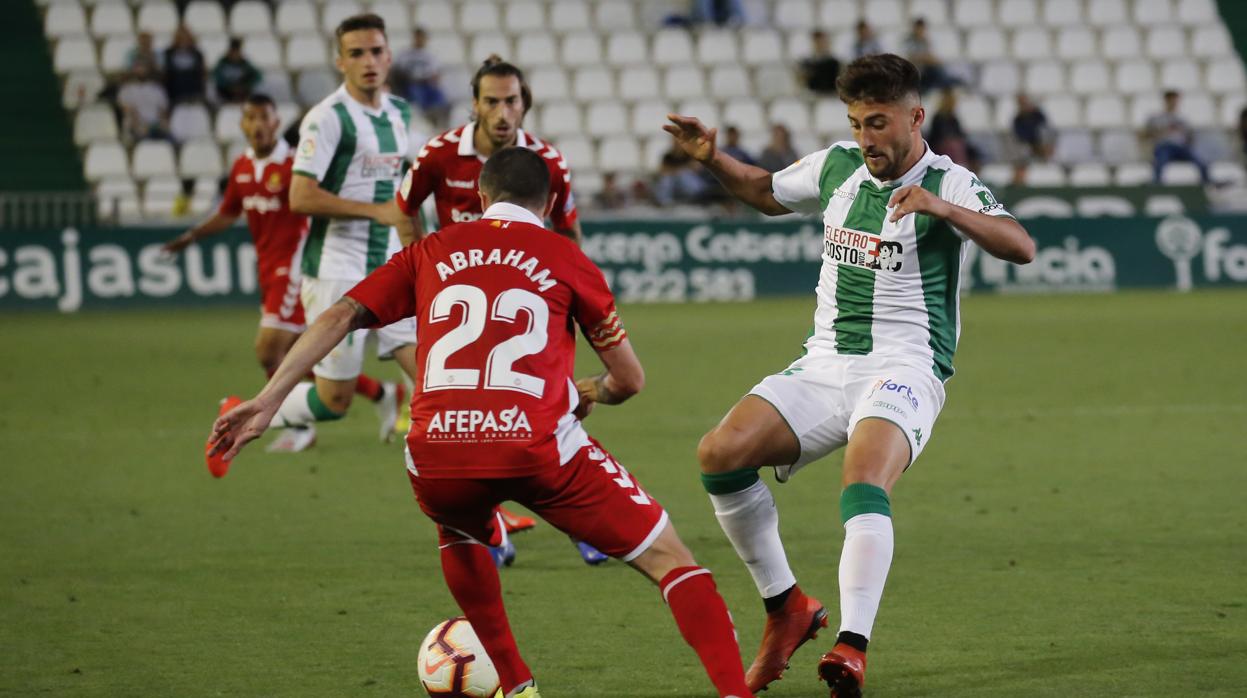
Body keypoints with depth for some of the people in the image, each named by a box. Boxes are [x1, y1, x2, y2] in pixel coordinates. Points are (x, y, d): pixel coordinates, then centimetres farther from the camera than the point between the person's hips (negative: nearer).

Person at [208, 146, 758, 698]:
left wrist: (267, 401, 11)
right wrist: (587, 394, 41)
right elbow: (630, 379, 19)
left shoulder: (432, 252, 22)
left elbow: (340, 316, 13)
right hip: (539, 448, -3)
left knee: (459, 534, 39)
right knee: (667, 557, 8)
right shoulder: (565, 258, 16)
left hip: (435, 456, 3)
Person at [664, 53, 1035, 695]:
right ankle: (786, 607, 0)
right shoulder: (836, 167, 10)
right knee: (719, 453, -14)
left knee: (864, 487, -33)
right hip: (824, 366, 6)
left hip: (902, 370, -6)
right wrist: (713, 161, 11)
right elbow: (766, 191, 30)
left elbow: (1020, 247, -24)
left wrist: (941, 207, -38)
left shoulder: (948, 183, -8)